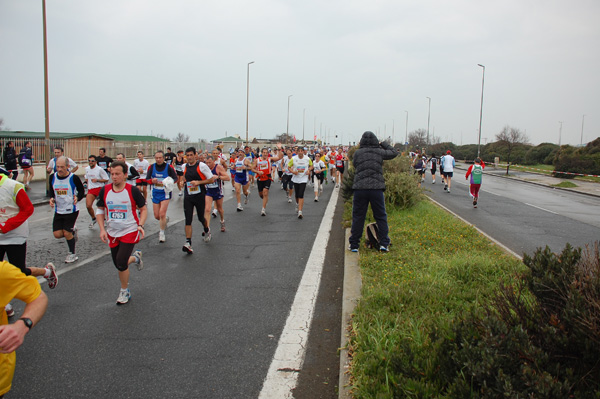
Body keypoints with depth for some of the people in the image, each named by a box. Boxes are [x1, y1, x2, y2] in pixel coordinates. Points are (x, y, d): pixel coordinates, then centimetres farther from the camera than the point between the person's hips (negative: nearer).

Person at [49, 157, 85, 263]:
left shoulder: (74, 178, -12)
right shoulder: (52, 177, 0)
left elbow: (82, 191, -1)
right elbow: (51, 191, 14)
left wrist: (77, 198, -21)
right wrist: (51, 198, -7)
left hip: (71, 210, -5)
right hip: (58, 210, 5)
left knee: (67, 233, -5)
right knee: (57, 234, -1)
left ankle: (72, 254, 17)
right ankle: (73, 231, 32)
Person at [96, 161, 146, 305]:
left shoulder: (133, 190, -12)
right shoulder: (105, 190, -3)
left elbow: (143, 209, -1)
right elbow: (100, 210, 9)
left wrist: (140, 225, -15)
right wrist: (102, 229, -2)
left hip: (130, 231, -4)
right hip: (112, 233, 5)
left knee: (121, 263, -13)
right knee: (118, 264, 10)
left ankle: (125, 292, 11)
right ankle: (135, 257, 44)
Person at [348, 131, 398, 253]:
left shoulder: (357, 153, 4)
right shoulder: (380, 152, 5)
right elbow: (394, 153, 19)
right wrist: (384, 144, 28)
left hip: (360, 188, 0)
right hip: (376, 188, 0)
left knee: (358, 217, 7)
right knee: (381, 216, 11)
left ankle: (354, 245, 11)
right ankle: (384, 243, 10)